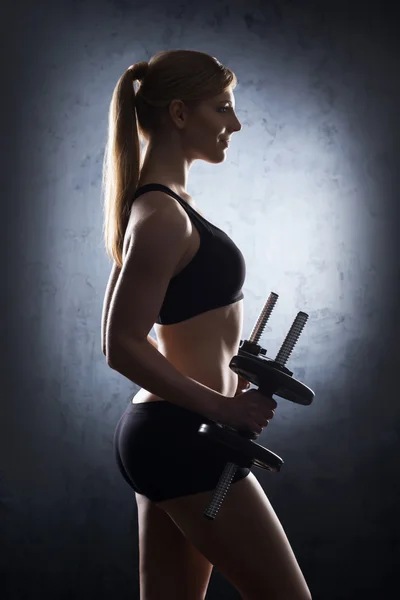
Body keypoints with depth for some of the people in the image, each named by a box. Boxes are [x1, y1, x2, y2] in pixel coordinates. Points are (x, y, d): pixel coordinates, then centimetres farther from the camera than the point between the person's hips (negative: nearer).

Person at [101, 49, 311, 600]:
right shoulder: (164, 216, -17)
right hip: (186, 438, -10)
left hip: (159, 431, 10)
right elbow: (122, 346, -20)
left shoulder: (156, 201, 13)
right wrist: (224, 407, -16)